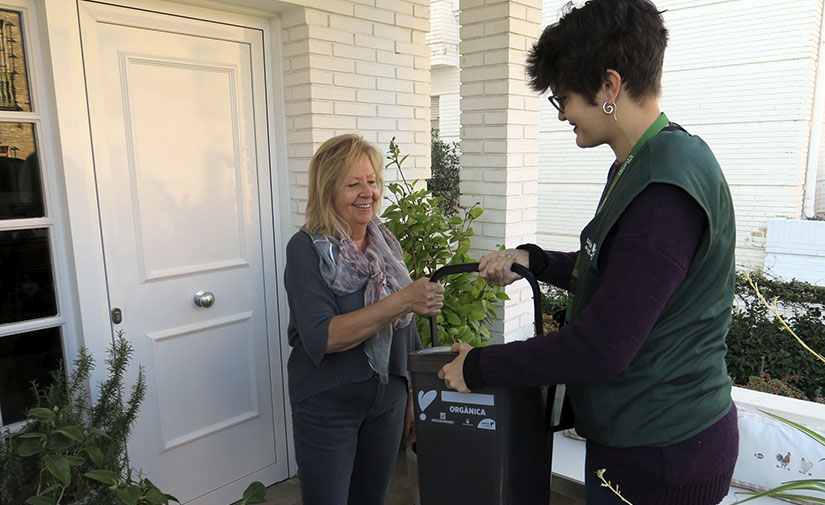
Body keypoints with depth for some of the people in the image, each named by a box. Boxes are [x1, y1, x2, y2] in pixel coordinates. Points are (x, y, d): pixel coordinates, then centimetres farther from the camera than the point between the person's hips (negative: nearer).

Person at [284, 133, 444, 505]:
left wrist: (413, 394, 11)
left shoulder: (386, 244, 2)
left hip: (388, 400, 5)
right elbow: (320, 338, -26)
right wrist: (401, 301, -32)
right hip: (327, 405, -5)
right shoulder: (307, 248, -14)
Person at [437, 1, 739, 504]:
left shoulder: (667, 188, -26)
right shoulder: (637, 165, 7)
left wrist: (477, 368, -16)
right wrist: (532, 260, 5)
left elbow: (600, 347, -27)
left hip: (659, 455, -9)